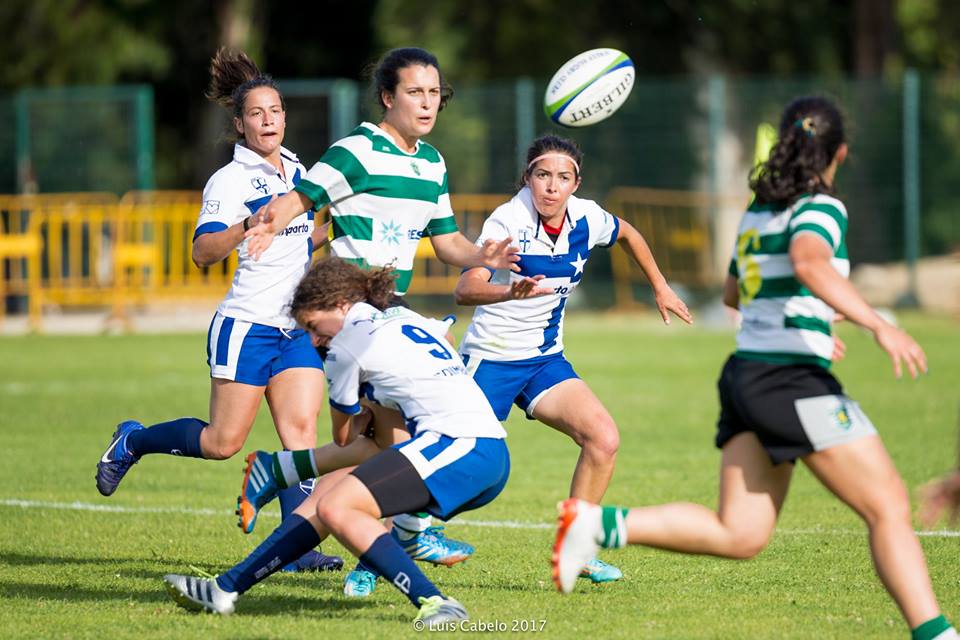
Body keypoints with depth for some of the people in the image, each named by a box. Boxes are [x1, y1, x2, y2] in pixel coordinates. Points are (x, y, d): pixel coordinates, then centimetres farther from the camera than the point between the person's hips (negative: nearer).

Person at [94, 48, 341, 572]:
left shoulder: (297, 171, 14)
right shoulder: (229, 180, -10)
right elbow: (204, 252, -23)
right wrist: (249, 223, -37)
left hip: (298, 328, 6)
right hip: (246, 327, -6)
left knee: (301, 430, -8)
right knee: (223, 443, -4)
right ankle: (132, 441, 21)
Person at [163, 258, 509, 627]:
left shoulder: (348, 343, 1)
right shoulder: (405, 318, 23)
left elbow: (344, 439, 15)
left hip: (460, 445, -10)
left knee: (335, 508, -18)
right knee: (330, 489, 13)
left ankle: (435, 605, -25)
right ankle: (227, 589, 15)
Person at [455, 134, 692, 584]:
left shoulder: (587, 219, -4)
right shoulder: (508, 221, -19)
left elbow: (627, 235, 22)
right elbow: (465, 289, -32)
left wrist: (660, 287, 25)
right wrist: (511, 291, -50)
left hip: (546, 360, 5)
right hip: (492, 358, -5)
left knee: (603, 439, -15)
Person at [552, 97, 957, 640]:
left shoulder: (759, 211, 18)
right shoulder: (820, 208, -7)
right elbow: (809, 264, -30)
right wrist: (878, 325, -37)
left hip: (745, 375, 8)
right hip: (793, 378, -8)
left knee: (739, 535, 5)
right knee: (888, 506, -6)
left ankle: (603, 524, -3)